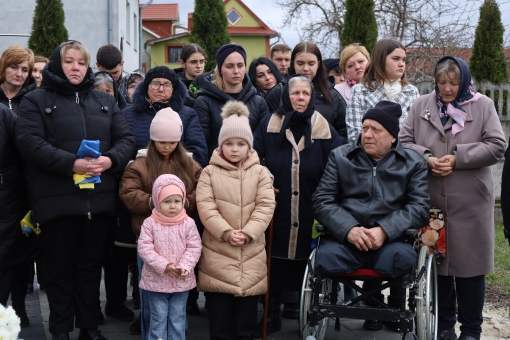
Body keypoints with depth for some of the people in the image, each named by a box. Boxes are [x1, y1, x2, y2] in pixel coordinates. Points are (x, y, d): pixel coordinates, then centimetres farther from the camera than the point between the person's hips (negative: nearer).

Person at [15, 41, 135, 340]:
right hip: (59, 199, -3)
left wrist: (111, 159, -12)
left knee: (92, 265, 11)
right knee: (60, 267, 4)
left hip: (100, 199, 4)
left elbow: (126, 138, 10)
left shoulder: (105, 101, 17)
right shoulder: (36, 101, 4)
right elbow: (30, 143, -10)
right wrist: (71, 163, -20)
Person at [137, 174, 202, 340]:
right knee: (158, 318, 7)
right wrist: (163, 266, -21)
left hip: (181, 280, 1)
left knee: (178, 318, 11)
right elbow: (144, 248, -12)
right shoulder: (149, 223, -8)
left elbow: (194, 247, -5)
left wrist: (185, 266, -21)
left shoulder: (188, 223, -4)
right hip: (156, 280, -1)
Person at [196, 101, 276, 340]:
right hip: (217, 251, -1)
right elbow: (205, 207, -7)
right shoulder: (209, 172, 1)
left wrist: (247, 233, -15)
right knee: (219, 314, 4)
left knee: (247, 314, 8)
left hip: (251, 251, 1)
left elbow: (265, 206, -3)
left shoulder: (259, 172, 5)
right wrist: (226, 233, -18)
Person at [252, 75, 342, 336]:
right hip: (275, 210, 1)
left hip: (309, 213, 0)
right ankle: (272, 316, 20)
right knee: (274, 263, 8)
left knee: (306, 263, 8)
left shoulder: (324, 129, 2)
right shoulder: (269, 125, 4)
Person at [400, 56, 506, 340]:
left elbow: (497, 146, -5)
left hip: (470, 201, -2)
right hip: (431, 200, 2)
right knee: (437, 261, 10)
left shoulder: (483, 105, 1)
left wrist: (458, 158, -14)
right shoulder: (421, 105, 8)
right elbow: (405, 141, 6)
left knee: (469, 263, 4)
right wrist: (426, 158, -12)